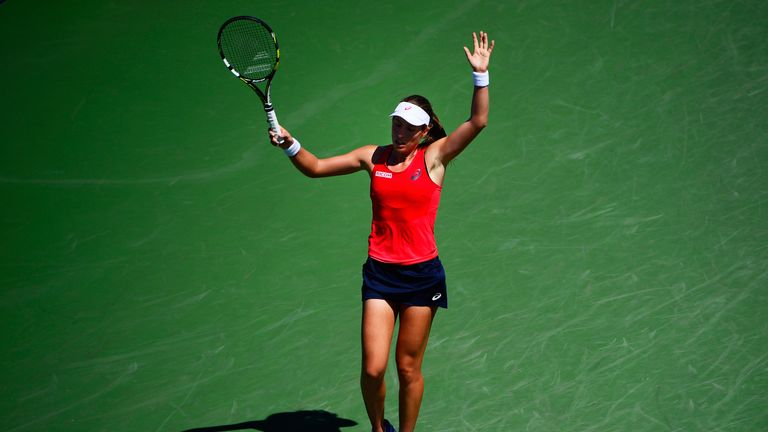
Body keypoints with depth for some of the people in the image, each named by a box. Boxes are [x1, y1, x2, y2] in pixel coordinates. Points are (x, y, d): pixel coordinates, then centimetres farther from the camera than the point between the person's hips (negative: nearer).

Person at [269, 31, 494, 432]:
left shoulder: (433, 157, -1)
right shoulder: (373, 157, 5)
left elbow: (477, 122, -11)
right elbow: (315, 167, 13)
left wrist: (481, 75, -21)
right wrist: (290, 144, -5)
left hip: (422, 274, -1)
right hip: (380, 273, 1)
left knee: (409, 369, 6)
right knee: (373, 369, -5)